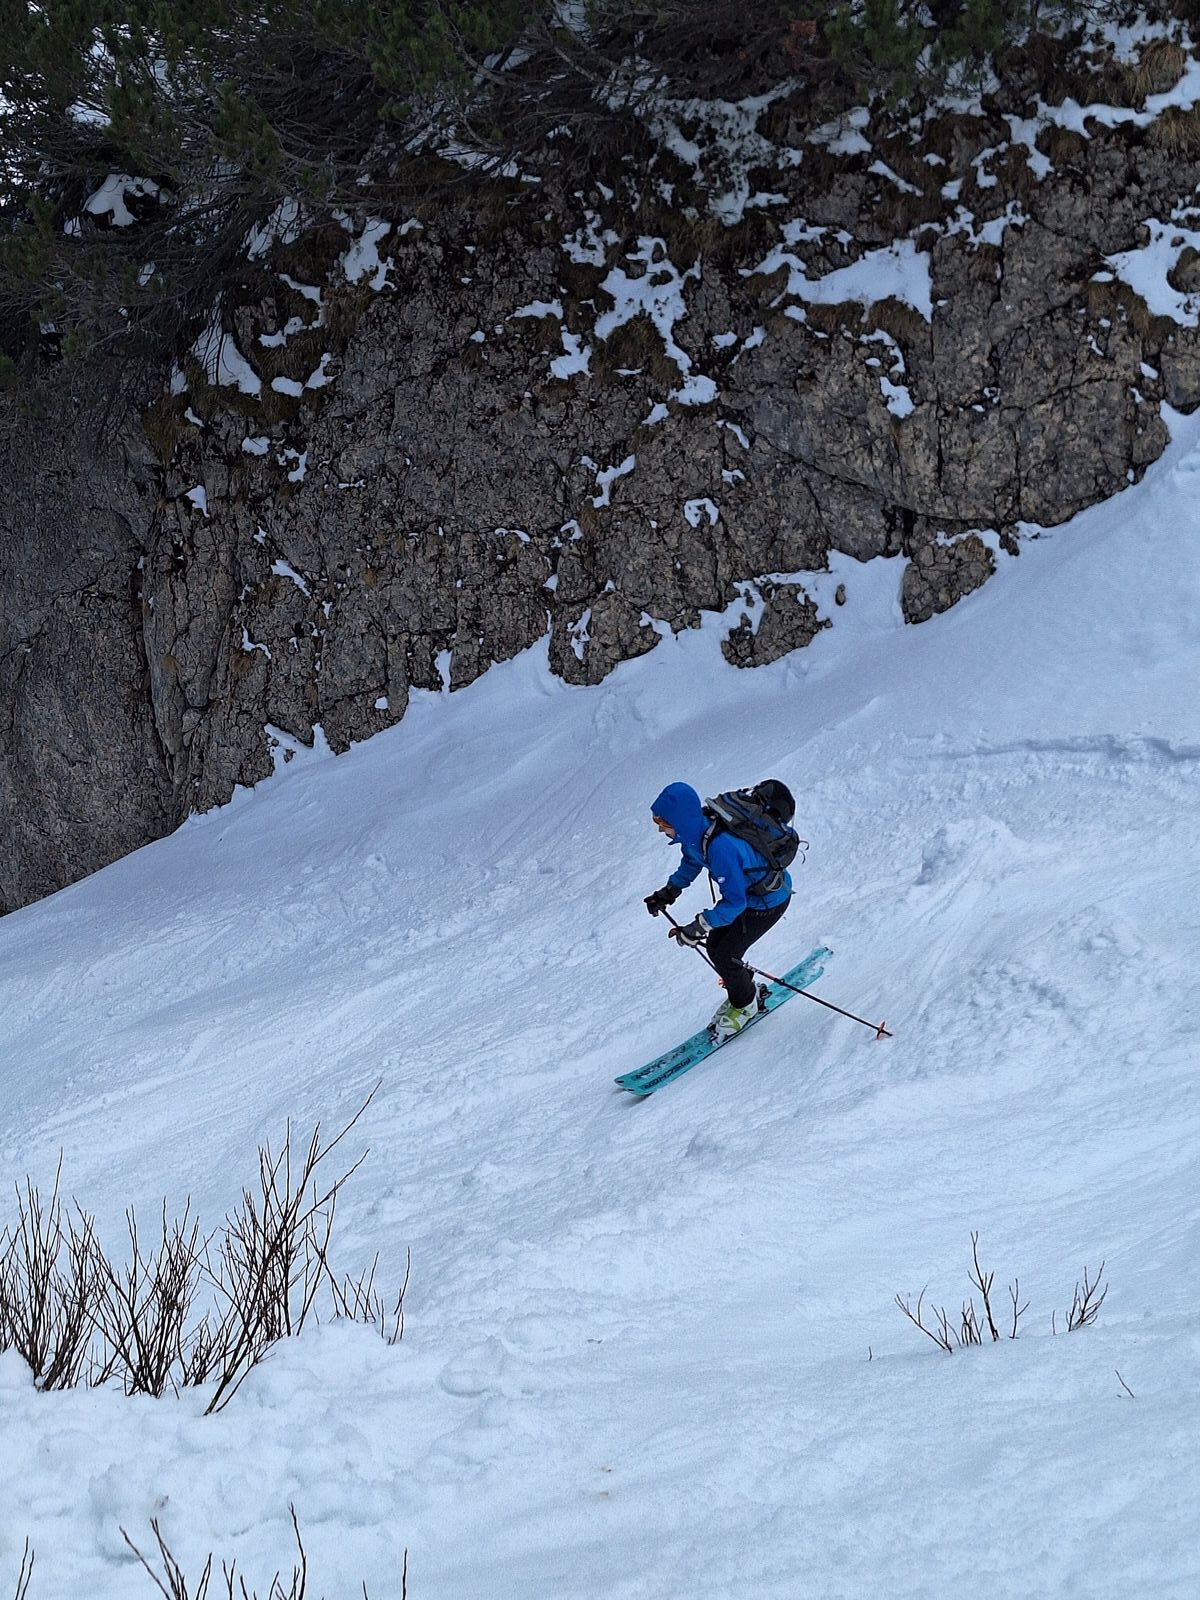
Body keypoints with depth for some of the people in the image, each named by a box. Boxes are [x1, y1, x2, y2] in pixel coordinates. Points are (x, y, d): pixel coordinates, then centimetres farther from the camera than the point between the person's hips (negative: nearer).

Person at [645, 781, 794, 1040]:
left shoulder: (720, 846, -42)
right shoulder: (695, 831, -15)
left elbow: (735, 902, -36)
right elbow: (691, 862, 9)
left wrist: (699, 926, -34)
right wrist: (669, 891, -1)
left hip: (770, 900, -8)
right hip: (745, 892, 8)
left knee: (725, 955, -2)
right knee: (714, 946, 12)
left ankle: (745, 1005, 26)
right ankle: (743, 992, 37)